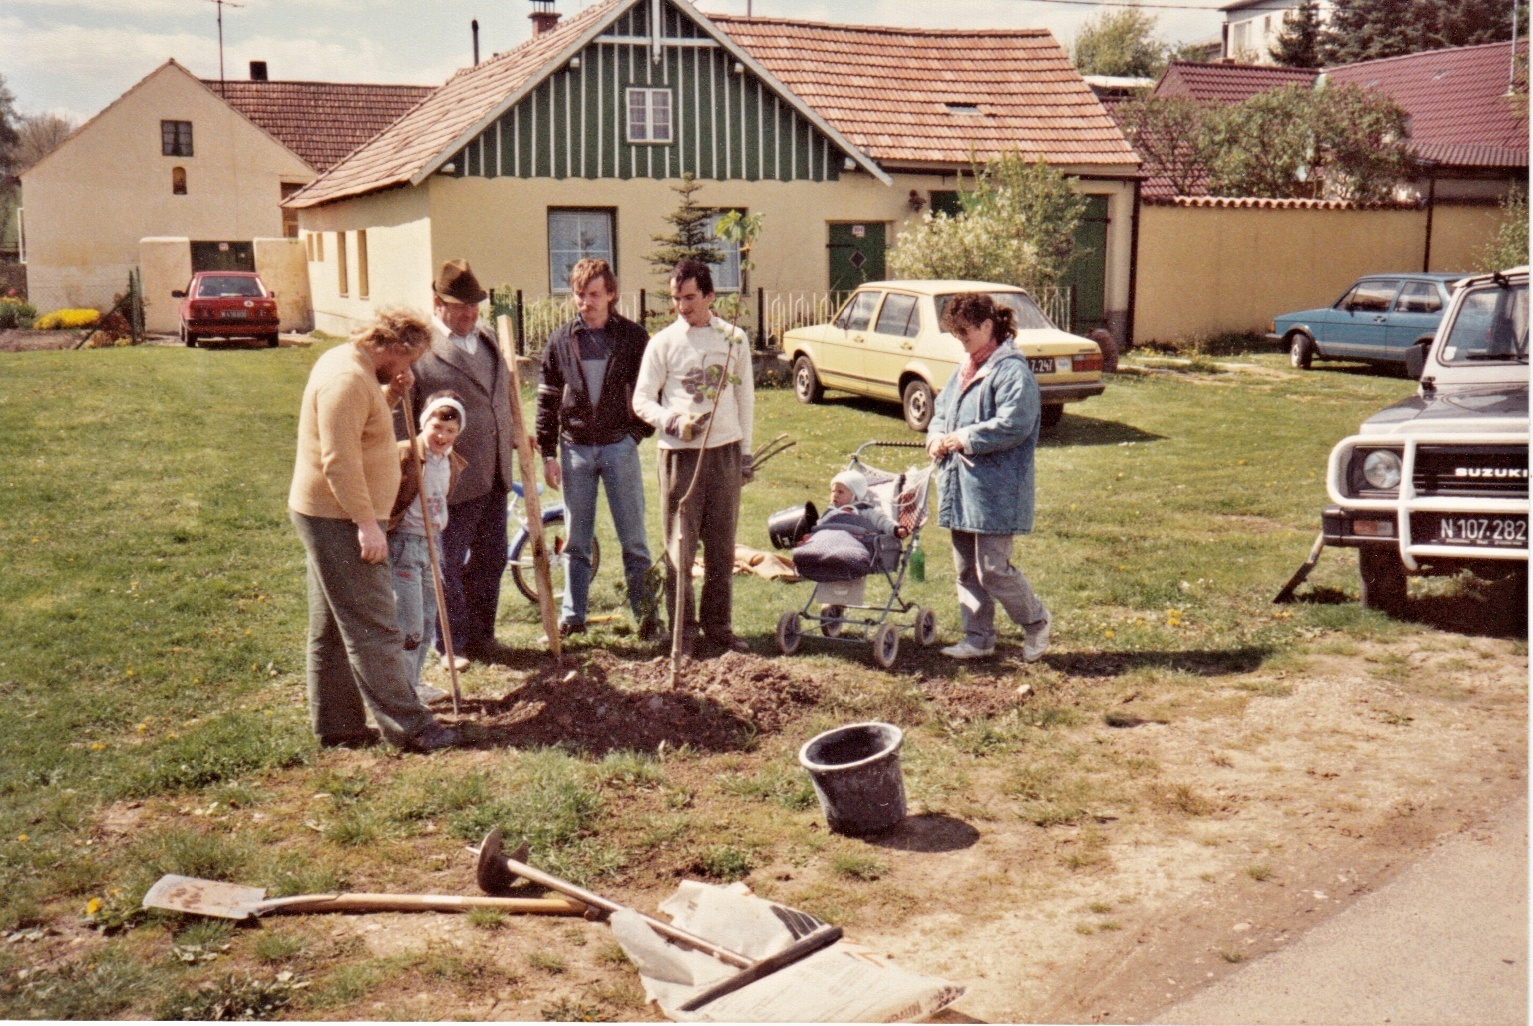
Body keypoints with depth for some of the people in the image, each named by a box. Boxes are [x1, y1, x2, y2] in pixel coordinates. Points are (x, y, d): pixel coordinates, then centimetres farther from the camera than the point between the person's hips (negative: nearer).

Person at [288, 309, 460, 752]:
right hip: (338, 520, -11)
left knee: (332, 630, 15)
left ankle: (336, 723, 23)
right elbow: (339, 461, -26)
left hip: (330, 519, 11)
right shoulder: (347, 378, -20)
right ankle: (408, 726, -3)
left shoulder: (348, 363, 12)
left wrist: (387, 397, 9)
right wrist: (367, 522, -25)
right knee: (373, 628, -7)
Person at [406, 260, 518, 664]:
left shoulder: (487, 339, 13)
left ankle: (480, 635, 31)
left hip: (494, 476, 7)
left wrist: (510, 436, 25)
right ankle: (450, 645, 20)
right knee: (448, 564, 6)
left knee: (491, 559, 16)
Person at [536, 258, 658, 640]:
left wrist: (640, 431, -5)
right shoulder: (560, 341, 4)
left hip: (620, 447, -2)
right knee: (575, 541, 9)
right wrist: (547, 453, 3)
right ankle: (571, 615, 18)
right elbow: (547, 401, 7)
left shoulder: (634, 338, 0)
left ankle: (646, 615, 8)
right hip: (575, 448, 2)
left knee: (633, 537, 1)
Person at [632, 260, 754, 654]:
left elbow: (745, 396, 14)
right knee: (680, 545, -1)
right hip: (680, 453, -2)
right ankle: (682, 630, 8)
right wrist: (673, 422, -18)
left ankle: (718, 624, 18)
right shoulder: (664, 342, 0)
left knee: (722, 544, 7)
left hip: (725, 451, 3)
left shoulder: (734, 339, 8)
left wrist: (746, 451, 11)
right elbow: (641, 400, 0)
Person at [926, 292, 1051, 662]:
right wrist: (936, 436, 3)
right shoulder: (964, 370, 16)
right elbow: (941, 410, 25)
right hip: (960, 487, 9)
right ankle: (978, 638, 22)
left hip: (995, 490, -9)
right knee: (967, 569, 12)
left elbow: (1012, 426, -23)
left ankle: (1036, 621, 17)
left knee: (993, 569, -7)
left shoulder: (1012, 370, -13)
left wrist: (963, 439, -17)